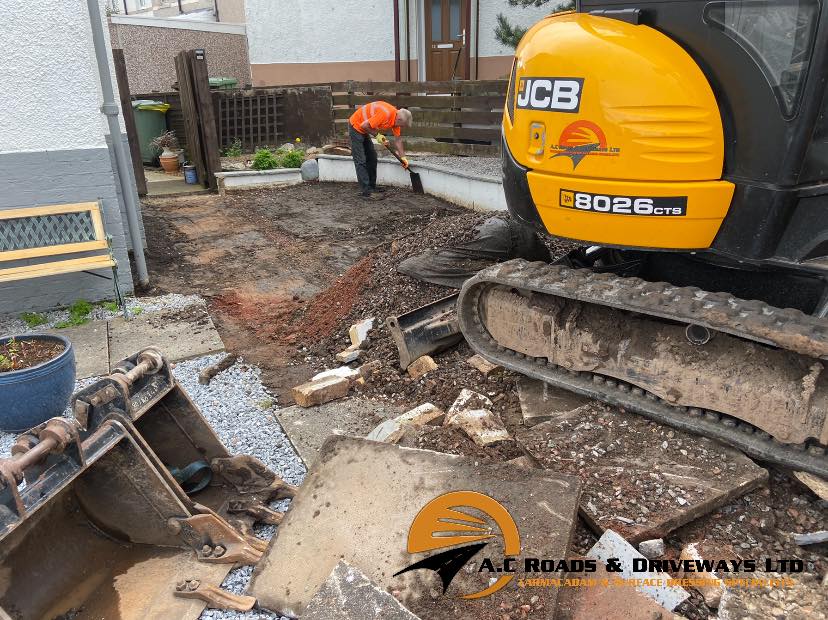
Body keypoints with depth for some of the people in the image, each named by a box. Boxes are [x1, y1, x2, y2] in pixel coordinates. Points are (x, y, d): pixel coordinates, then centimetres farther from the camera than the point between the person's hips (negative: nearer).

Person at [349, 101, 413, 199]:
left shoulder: (396, 117, -2)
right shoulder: (386, 114, -30)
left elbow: (398, 140, 8)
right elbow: (364, 125, -28)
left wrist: (403, 157, 6)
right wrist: (377, 135, -15)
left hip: (364, 129, 10)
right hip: (356, 126, -10)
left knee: (372, 158, 13)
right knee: (361, 161, -10)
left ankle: (372, 186, 21)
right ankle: (366, 191, -11)